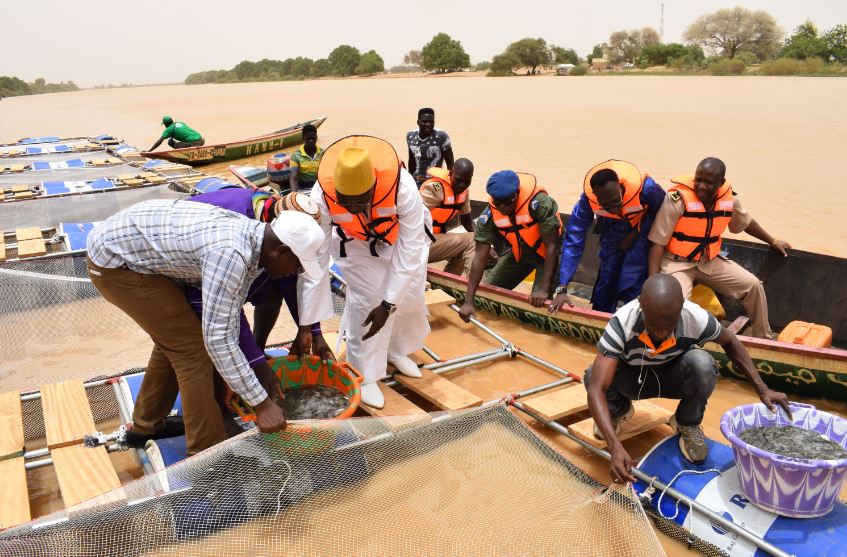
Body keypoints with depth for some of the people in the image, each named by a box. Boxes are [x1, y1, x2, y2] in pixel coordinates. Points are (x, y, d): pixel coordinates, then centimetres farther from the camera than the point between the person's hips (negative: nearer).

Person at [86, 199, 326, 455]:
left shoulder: (252, 236, -3)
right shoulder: (231, 254, -32)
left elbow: (229, 315, 6)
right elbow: (217, 339, -31)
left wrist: (258, 369, 9)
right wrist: (262, 404, -25)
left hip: (132, 244, 9)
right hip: (114, 261, -9)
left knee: (173, 339, 19)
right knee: (191, 345, -7)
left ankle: (146, 426, 38)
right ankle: (208, 451, 7)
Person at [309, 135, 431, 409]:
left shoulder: (403, 188, -43)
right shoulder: (321, 197, -39)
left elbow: (410, 251, -34)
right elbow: (316, 258, -33)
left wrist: (388, 305, -34)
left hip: (401, 236, 1)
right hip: (355, 244, -1)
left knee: (409, 298, 8)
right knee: (366, 301, -14)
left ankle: (396, 350, 39)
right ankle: (364, 375, 8)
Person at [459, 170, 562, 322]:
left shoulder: (539, 203, -34)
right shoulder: (489, 216, -22)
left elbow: (552, 246, -30)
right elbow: (480, 258, -22)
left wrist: (544, 289, -35)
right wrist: (468, 301, -28)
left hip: (547, 254, -4)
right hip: (519, 252, 5)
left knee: (538, 303, -19)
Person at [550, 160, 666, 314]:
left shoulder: (644, 188, -37)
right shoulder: (588, 198, -31)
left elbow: (662, 210, -14)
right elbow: (573, 239, -30)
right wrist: (562, 289, -33)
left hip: (642, 230, -2)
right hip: (612, 231, 2)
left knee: (631, 284, -14)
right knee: (605, 280, 1)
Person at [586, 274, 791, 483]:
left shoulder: (697, 319, -30)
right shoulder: (622, 322, -36)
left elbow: (729, 342, -4)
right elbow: (595, 387, -41)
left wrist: (762, 389, -11)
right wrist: (615, 448, -52)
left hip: (673, 378, 1)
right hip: (633, 379, -1)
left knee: (702, 363, -33)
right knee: (595, 375, -33)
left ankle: (688, 424, -1)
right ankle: (618, 411, 5)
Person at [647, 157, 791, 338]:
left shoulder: (729, 199, -4)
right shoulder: (678, 199, -21)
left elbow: (746, 222, 21)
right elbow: (658, 242, -19)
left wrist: (772, 242, 33)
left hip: (710, 261, 6)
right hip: (677, 262, -6)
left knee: (753, 285, 2)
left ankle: (765, 339, 21)